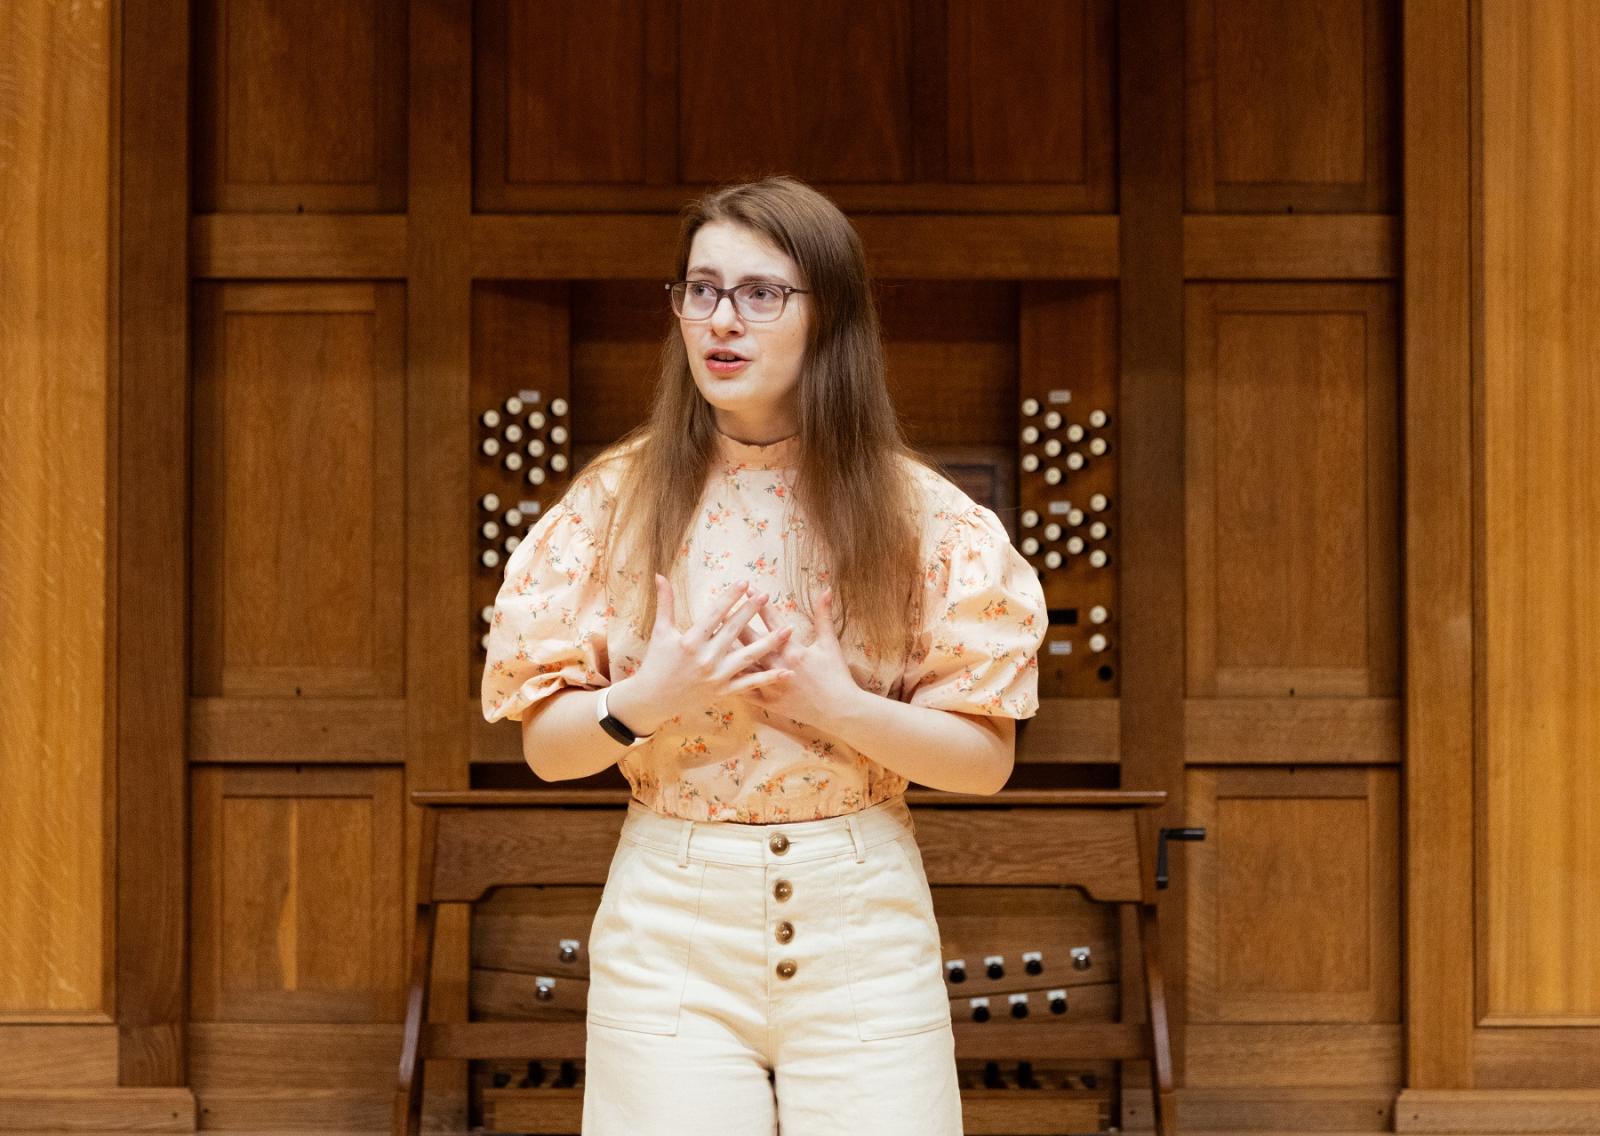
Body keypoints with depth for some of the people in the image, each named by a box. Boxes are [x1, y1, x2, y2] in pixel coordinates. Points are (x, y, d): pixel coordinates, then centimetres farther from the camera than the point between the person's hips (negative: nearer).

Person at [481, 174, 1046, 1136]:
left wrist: (839, 706, -18)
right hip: (670, 916, 0)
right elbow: (544, 745, 3)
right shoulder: (618, 500, 0)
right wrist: (645, 702, -17)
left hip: (864, 921, 0)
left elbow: (987, 758, -2)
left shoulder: (919, 513, -1)